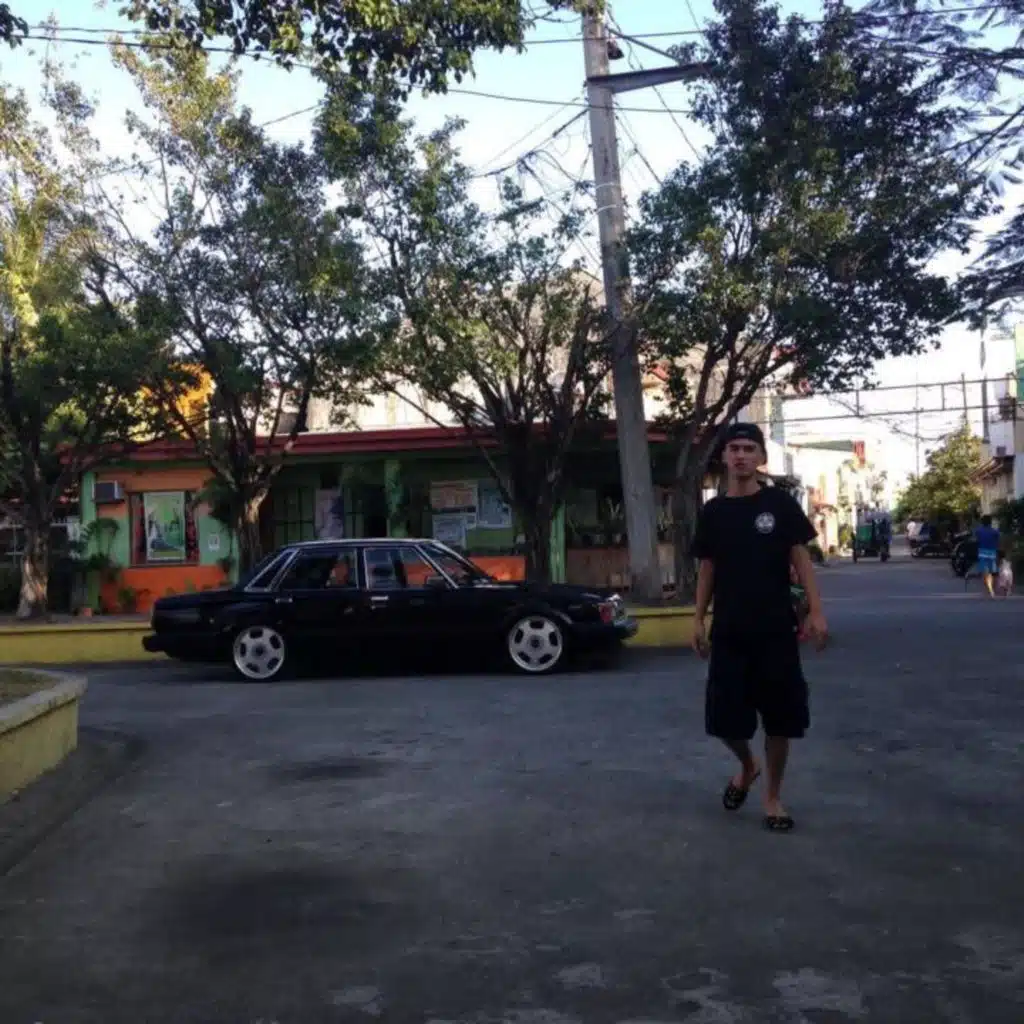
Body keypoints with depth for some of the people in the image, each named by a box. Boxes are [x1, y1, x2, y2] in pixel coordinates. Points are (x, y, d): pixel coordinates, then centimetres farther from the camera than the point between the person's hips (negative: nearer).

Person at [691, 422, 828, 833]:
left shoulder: (780, 504, -1)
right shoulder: (713, 512, 6)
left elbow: (800, 557, -2)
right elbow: (707, 569, 11)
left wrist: (815, 611, -11)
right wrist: (699, 619, 6)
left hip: (776, 629, -2)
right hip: (729, 631, 2)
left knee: (780, 716, 2)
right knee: (724, 715, 2)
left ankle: (773, 797, 19)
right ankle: (746, 766, 34)